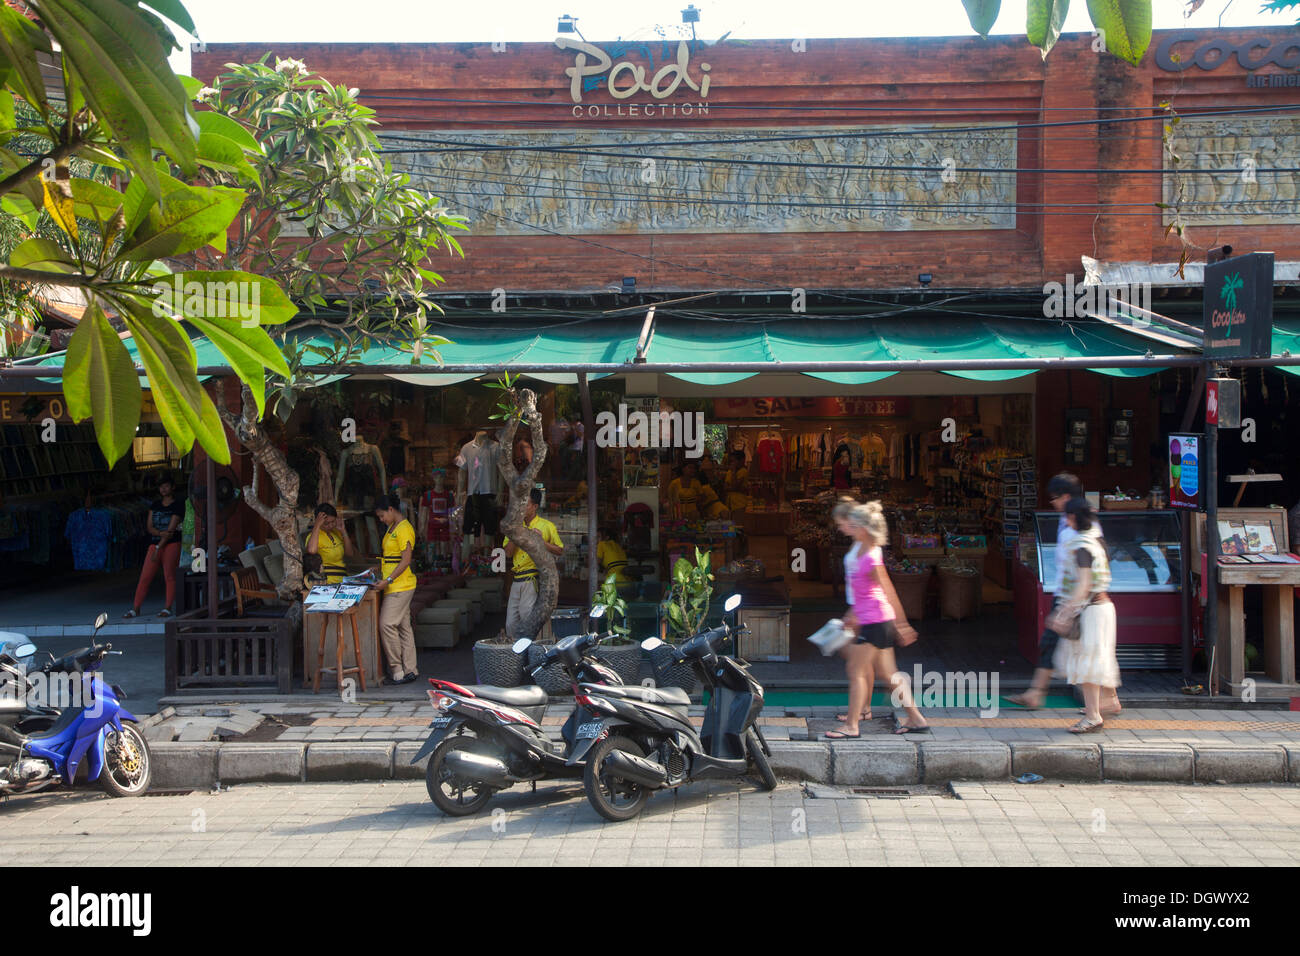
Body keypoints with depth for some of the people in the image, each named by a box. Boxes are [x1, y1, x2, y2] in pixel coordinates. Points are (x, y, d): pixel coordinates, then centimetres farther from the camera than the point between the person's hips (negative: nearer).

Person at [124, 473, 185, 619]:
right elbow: (150, 527, 9)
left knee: (170, 576, -5)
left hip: (172, 545, -5)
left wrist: (158, 548, -13)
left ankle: (169, 608, 1)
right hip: (155, 544, 5)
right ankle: (135, 609, 3)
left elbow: (171, 528, -9)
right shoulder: (155, 504, 15)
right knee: (144, 577, 0)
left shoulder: (178, 505, -1)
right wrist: (160, 533, -13)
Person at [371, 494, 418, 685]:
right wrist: (377, 568, 13)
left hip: (400, 586, -10)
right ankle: (410, 670, 13)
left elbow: (406, 560, -19)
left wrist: (388, 581, -21)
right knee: (403, 626, 10)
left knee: (387, 624, -10)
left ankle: (398, 671, -3)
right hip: (393, 586, 10)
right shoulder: (392, 528, 16)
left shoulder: (404, 529, -15)